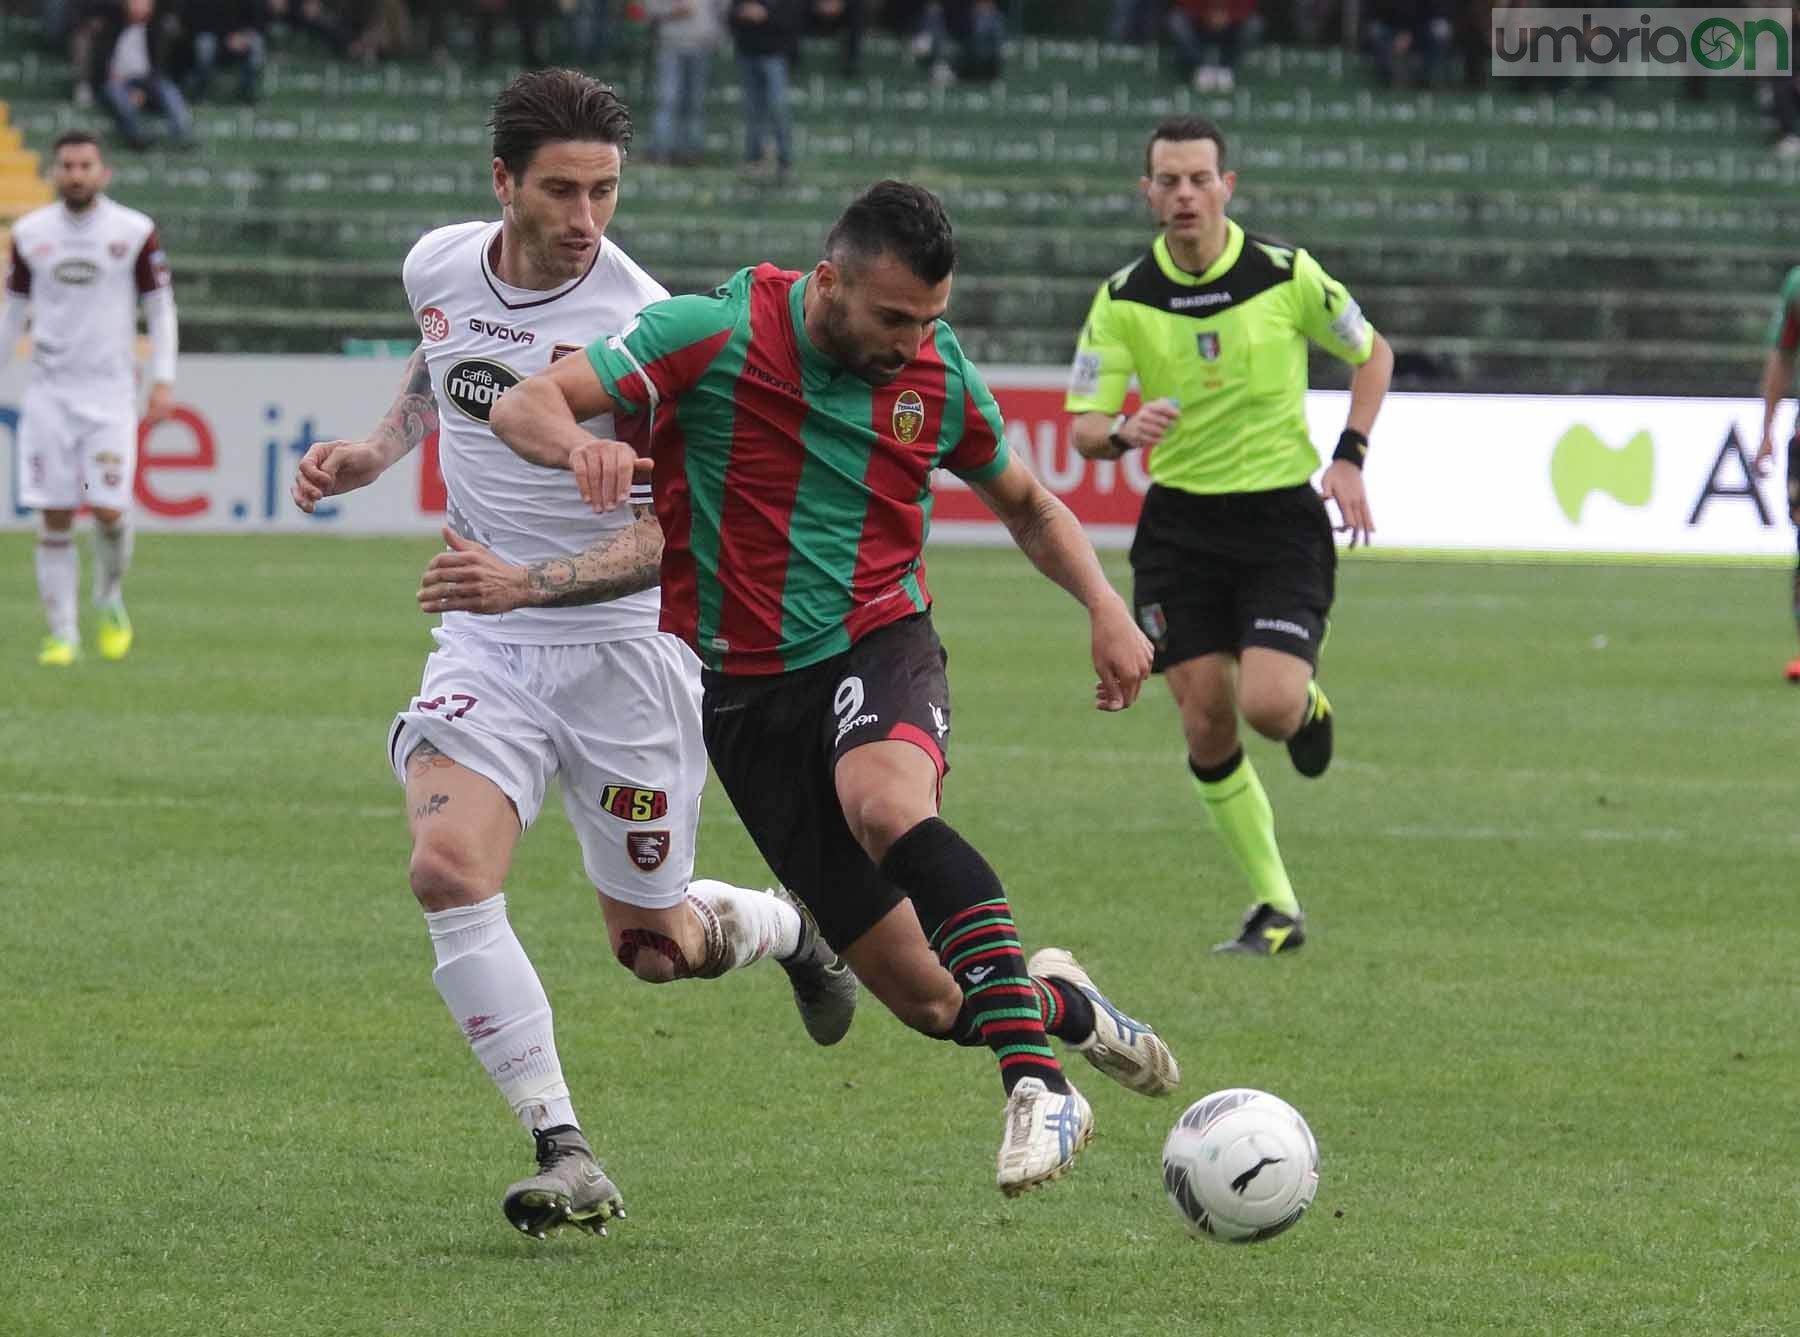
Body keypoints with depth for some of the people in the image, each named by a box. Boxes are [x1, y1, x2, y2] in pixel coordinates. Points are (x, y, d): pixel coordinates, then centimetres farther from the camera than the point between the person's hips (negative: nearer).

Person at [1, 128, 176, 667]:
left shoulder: (135, 232, -2)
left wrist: (163, 380, -5)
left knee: (108, 509, -12)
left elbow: (161, 310, 3)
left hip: (110, 392, -2)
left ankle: (110, 602, 17)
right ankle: (63, 635, 4)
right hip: (49, 390, 2)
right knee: (54, 517, -3)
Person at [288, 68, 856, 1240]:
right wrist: (374, 452, 7)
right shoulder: (440, 266, -3)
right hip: (486, 649, 4)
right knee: (448, 869, -22)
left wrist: (525, 582, -33)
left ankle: (791, 930, 45)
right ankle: (567, 1158, -16)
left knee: (655, 947, 7)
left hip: (624, 646, -4)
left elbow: (672, 533, -20)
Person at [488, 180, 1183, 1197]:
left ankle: (1039, 1083, -42)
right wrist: (582, 446, -40)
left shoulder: (940, 376, -2)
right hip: (747, 689, 0)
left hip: (880, 649, 0)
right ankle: (1061, 1006, 30)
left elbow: (1026, 502, 17)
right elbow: (525, 406, -16)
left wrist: (1106, 607, 1)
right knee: (925, 998, -4)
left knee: (887, 805, -38)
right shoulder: (714, 336, -12)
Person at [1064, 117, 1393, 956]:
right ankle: (1278, 909, 10)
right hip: (1180, 524, 2)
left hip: (1282, 517, -2)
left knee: (1268, 706, -19)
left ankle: (1308, 704, 21)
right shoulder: (1124, 299, -3)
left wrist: (1349, 458, -2)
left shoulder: (1287, 276, -8)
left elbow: (1372, 355, 9)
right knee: (1206, 723, -3)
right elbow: (1083, 428, -4)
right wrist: (1123, 431, -27)